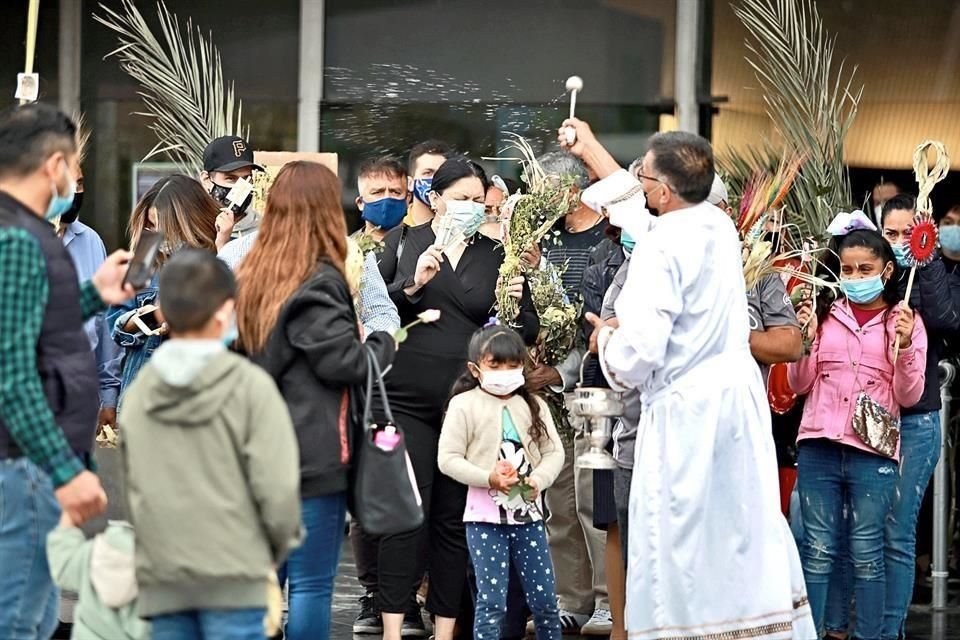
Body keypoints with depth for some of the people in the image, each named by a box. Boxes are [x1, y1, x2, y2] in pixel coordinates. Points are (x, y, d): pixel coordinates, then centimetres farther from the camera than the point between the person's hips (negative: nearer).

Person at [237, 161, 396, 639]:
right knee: (311, 584, -1)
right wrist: (383, 343, 3)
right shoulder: (318, 282, -14)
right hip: (314, 455, -7)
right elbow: (342, 362, -16)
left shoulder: (249, 277, 8)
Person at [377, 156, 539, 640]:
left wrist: (515, 306, -8)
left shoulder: (496, 255, 12)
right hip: (408, 396, -2)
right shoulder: (404, 241, 7)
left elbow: (528, 330, 14)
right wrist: (411, 285, -12)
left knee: (454, 517, 4)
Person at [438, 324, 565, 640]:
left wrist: (538, 480, -14)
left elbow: (554, 451, 6)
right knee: (491, 601, -3)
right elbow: (448, 458, -7)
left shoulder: (533, 405, 9)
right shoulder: (464, 405, -3)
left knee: (544, 599, 7)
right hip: (485, 517, -4)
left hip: (528, 513, 4)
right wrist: (489, 478, -18)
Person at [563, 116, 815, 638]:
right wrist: (591, 151, 33)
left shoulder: (660, 251, -18)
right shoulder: (717, 224, 6)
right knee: (748, 529, 12)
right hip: (739, 397, 8)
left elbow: (638, 349, -23)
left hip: (686, 410, -8)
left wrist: (605, 337, -1)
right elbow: (638, 208, 25)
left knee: (680, 543, -1)